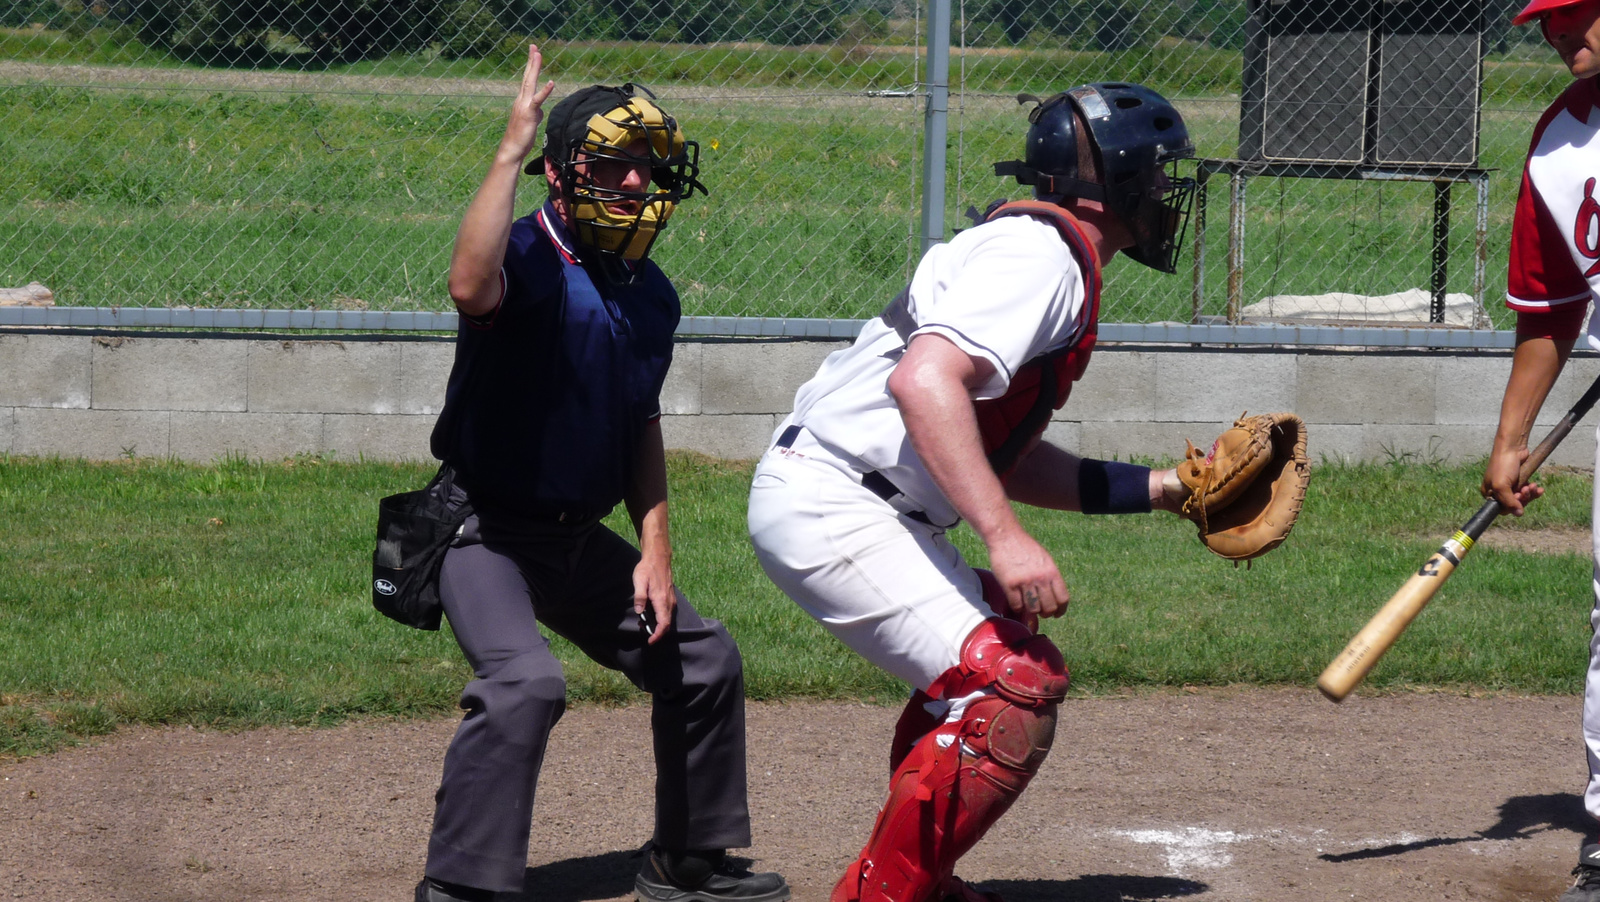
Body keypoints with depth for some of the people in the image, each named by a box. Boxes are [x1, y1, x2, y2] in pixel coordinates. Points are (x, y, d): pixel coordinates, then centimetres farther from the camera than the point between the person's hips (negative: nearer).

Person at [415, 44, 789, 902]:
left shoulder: (649, 293, 5)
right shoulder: (527, 258, -18)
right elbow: (471, 288, -44)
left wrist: (655, 551, 5)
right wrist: (510, 150, -39)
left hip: (577, 538, 8)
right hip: (484, 531, -8)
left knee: (703, 660, 14)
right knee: (525, 681, -30)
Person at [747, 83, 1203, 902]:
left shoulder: (1039, 253, 19)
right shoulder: (1041, 253, -13)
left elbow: (1003, 456, 22)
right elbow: (924, 381, -29)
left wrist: (1160, 489, 21)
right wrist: (1004, 536, -33)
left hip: (855, 504, 11)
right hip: (829, 508, -11)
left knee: (1000, 645, 27)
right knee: (1013, 690, -17)